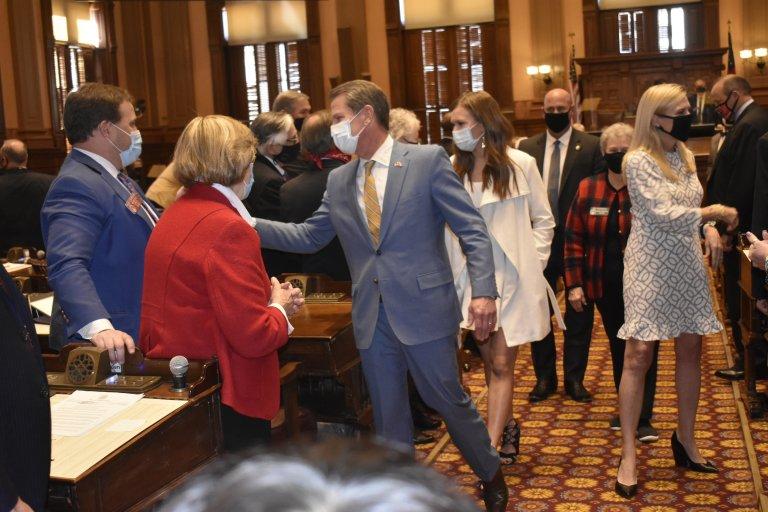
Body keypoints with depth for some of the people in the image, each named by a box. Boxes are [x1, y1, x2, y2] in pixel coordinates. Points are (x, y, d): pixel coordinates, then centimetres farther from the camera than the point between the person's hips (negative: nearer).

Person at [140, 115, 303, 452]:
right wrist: (280, 309, -3)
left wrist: (268, 300, 8)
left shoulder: (172, 217, 8)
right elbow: (254, 336, -24)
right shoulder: (229, 228, -20)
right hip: (226, 399, -9)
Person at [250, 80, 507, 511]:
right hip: (372, 317, 5)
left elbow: (473, 229, -9)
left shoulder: (428, 160, -6)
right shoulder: (339, 181, 10)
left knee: (450, 399, 10)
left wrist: (484, 291, -20)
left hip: (424, 309, -4)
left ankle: (491, 476, 35)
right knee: (388, 416, 13)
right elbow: (308, 236, 15)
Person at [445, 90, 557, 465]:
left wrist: (533, 262, -3)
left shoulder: (520, 164, -5)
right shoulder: (452, 168, -1)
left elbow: (543, 220, 5)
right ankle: (507, 426, 34)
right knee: (489, 361, 13)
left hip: (512, 278, -3)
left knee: (502, 364, -5)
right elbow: (446, 224, 4)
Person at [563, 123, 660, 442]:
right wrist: (574, 283, -1)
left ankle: (642, 419, 7)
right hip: (604, 287, 3)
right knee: (618, 348, 14)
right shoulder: (588, 189, 2)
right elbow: (573, 238, 3)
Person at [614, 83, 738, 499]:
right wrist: (714, 212, -13)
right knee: (638, 356, -6)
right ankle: (628, 454, 2)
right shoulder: (638, 161, -12)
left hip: (688, 264, 7)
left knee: (690, 351, 12)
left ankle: (686, 439, 28)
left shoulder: (684, 154, 10)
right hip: (651, 267, -7)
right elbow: (663, 215, -19)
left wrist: (710, 229, -2)